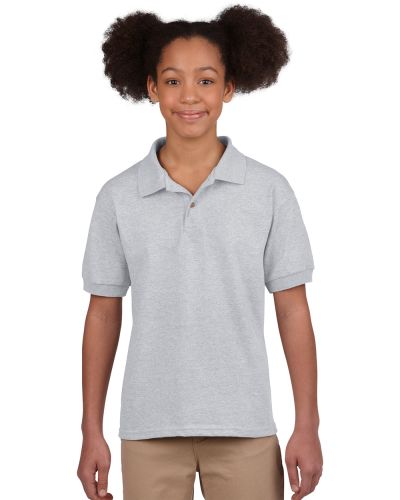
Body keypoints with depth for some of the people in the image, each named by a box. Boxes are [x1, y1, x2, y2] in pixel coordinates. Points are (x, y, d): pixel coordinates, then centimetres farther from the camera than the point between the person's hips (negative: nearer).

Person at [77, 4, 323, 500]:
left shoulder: (270, 190, -1)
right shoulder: (118, 197, 1)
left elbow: (293, 310, 1)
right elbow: (103, 313, 5)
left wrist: (307, 427, -2)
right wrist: (91, 432, 4)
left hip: (244, 429, 0)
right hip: (150, 430, 1)